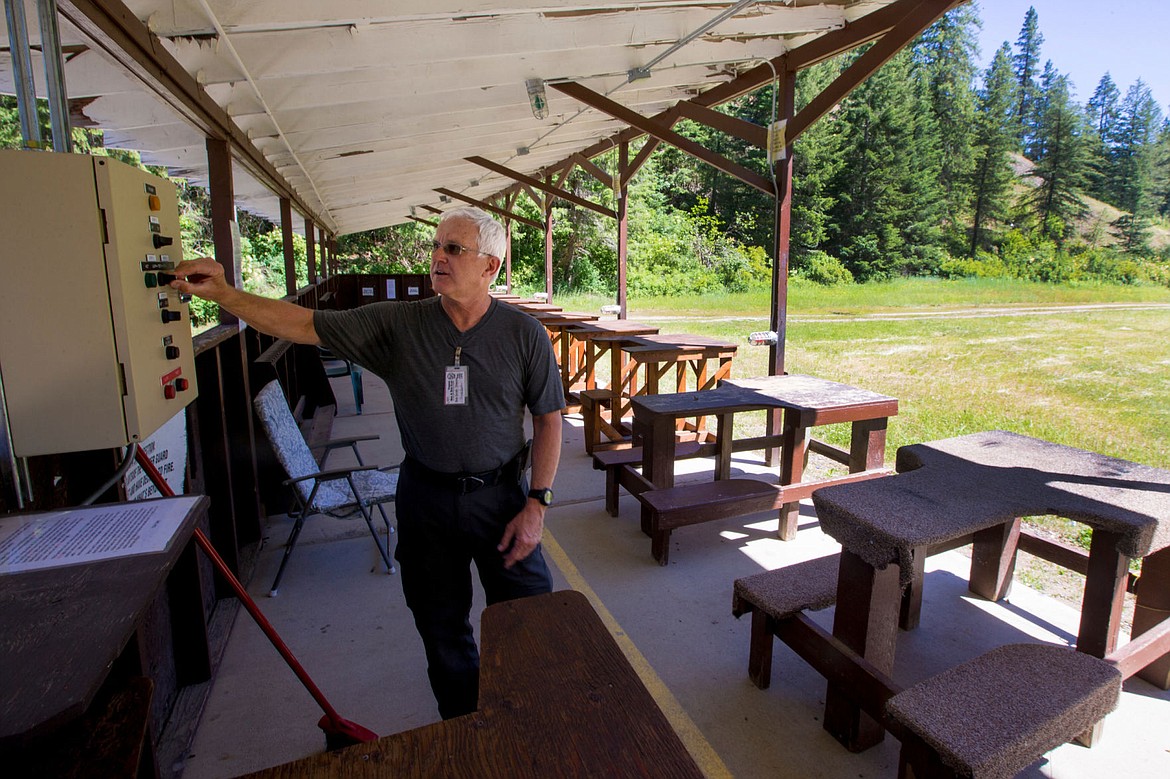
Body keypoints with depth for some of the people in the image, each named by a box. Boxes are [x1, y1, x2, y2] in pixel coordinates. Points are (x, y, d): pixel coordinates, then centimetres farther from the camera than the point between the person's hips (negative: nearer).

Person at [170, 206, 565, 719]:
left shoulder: (524, 334, -9)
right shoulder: (398, 325, -7)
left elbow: (547, 418, -6)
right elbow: (303, 326, -8)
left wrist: (537, 503, -10)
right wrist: (222, 293, -23)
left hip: (499, 495, -1)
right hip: (426, 498, 2)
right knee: (441, 624, 18)